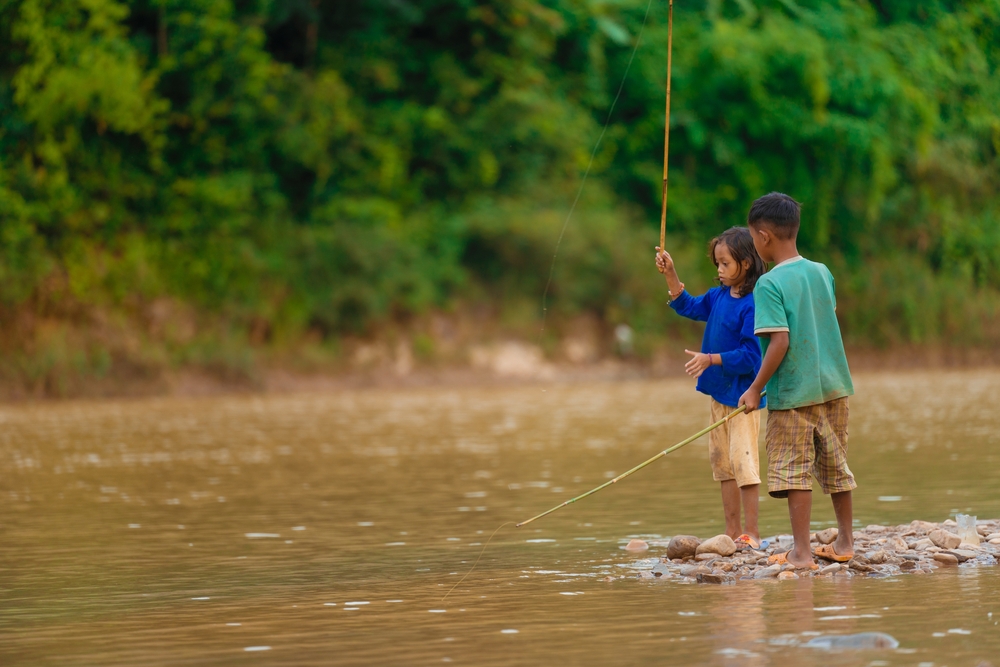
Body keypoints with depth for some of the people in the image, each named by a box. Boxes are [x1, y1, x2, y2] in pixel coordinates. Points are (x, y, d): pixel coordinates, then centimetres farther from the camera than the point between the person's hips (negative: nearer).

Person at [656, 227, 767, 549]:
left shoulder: (752, 305, -19)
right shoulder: (718, 296, 7)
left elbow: (750, 356, -22)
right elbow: (688, 306, 23)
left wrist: (710, 359, -20)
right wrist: (670, 274, 13)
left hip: (743, 395, -9)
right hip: (720, 392, 9)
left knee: (743, 459, -8)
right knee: (721, 460, 12)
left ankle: (751, 532, -2)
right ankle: (732, 530, 19)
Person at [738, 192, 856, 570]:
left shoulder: (769, 285, -14)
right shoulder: (823, 273, 7)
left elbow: (780, 341, -20)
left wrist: (756, 389, -12)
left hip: (793, 393, -7)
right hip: (834, 385, 7)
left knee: (794, 470, -2)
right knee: (836, 465, 16)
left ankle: (801, 552, -3)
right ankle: (845, 543, 24)